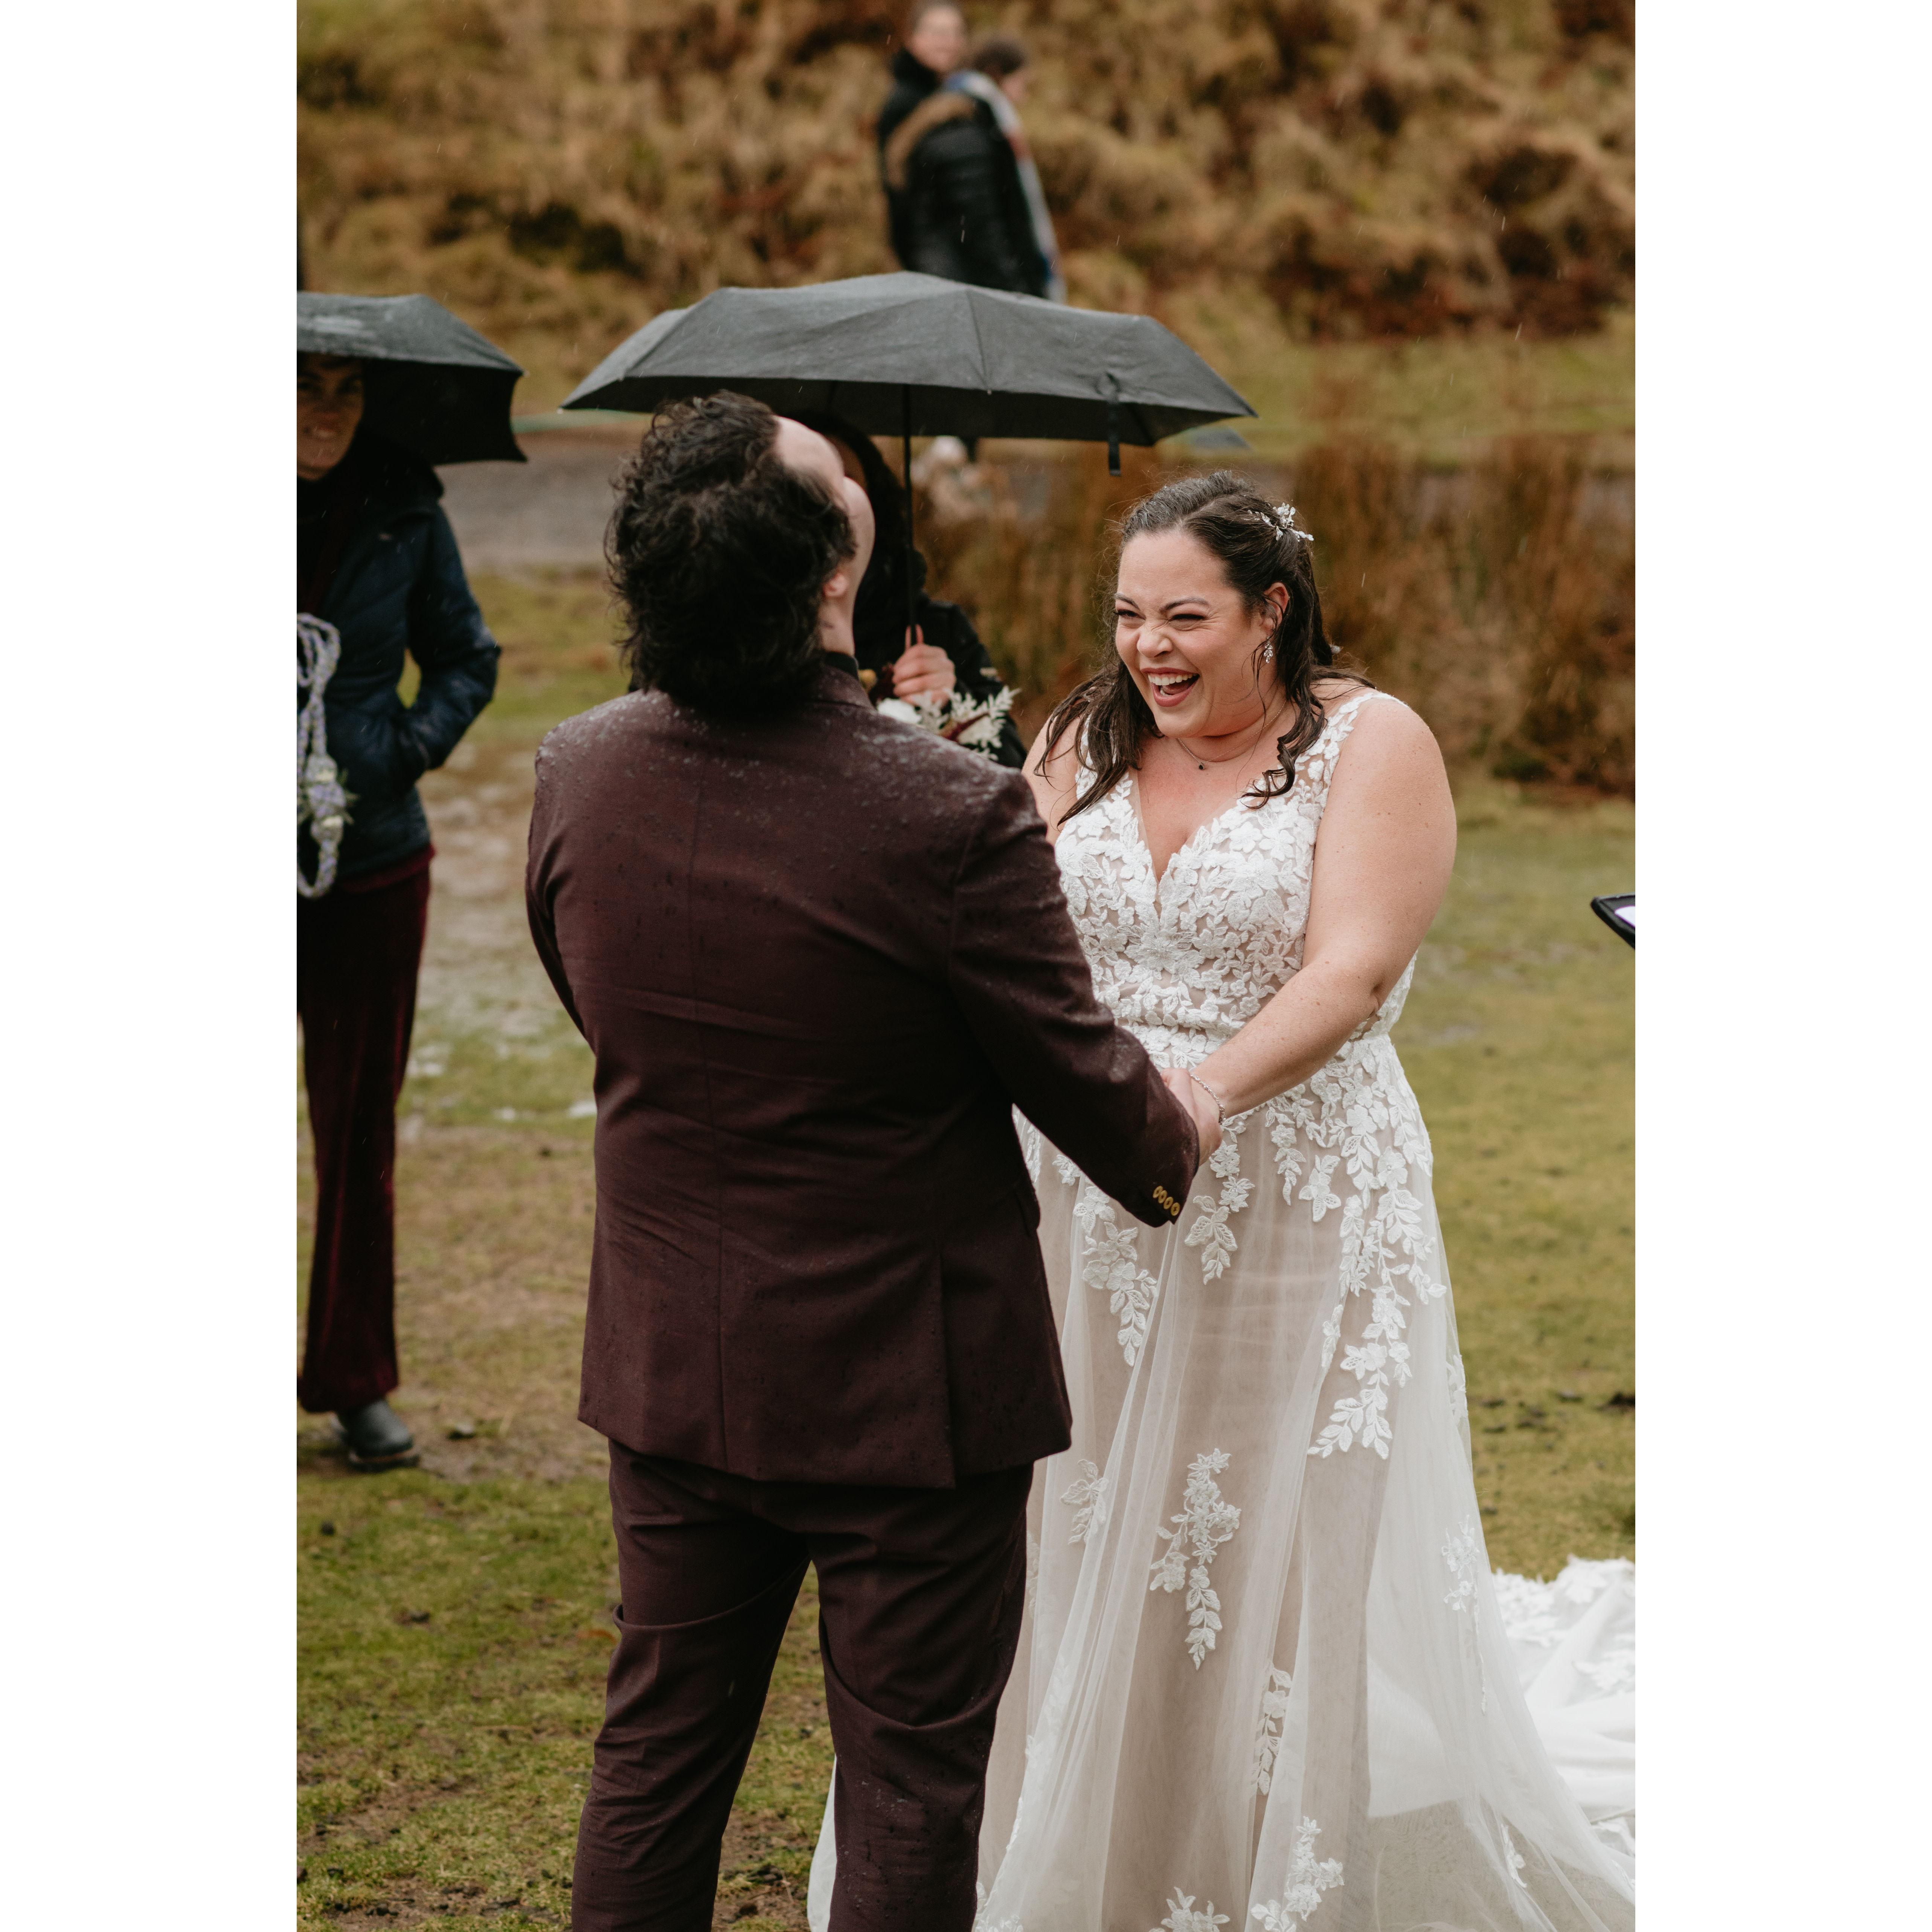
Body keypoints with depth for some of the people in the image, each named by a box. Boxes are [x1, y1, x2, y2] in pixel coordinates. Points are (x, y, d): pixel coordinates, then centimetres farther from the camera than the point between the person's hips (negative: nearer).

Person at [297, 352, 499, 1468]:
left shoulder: (404, 514, 1)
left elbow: (467, 660, 11)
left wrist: (412, 745, -7)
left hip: (371, 862, 2)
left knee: (359, 1124, 9)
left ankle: (356, 1379, 20)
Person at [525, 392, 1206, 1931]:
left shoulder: (577, 772, -8)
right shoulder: (953, 812, -25)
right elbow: (1077, 1070, -13)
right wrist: (1175, 1148, 10)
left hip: (671, 1370, 5)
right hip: (905, 1386, -5)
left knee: (657, 1756, 19)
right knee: (909, 1798, 9)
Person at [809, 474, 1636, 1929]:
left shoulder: (1373, 744, -5)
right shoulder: (1087, 743, 10)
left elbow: (1349, 974, -17)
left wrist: (1205, 1093, -32)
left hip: (1297, 1219, -4)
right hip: (1092, 1217, 5)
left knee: (1297, 1572, 1)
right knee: (1082, 1556, 9)